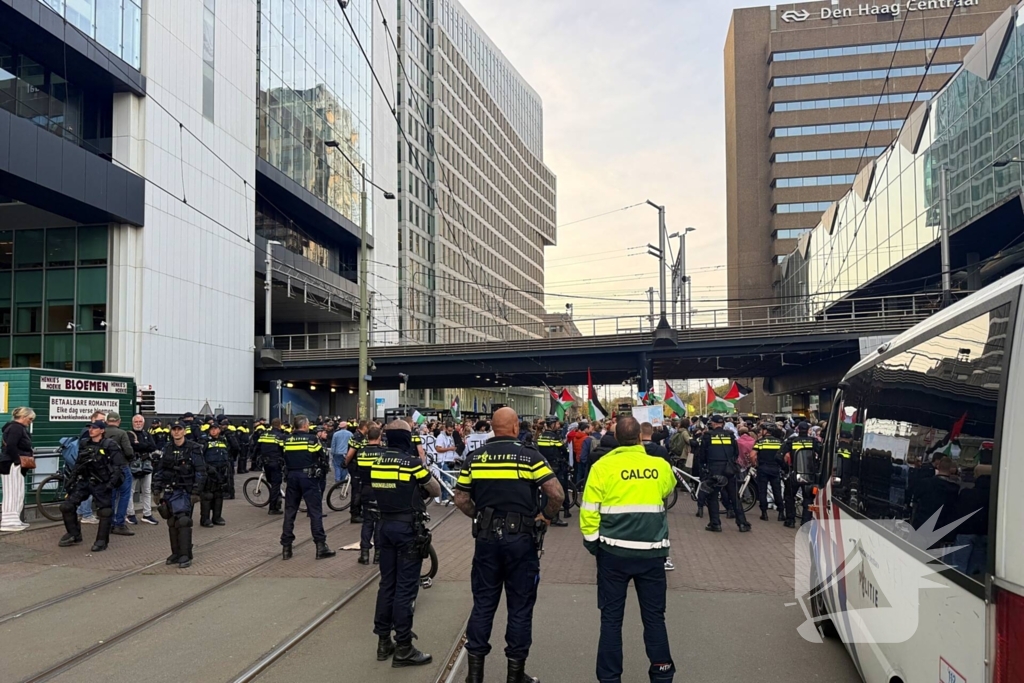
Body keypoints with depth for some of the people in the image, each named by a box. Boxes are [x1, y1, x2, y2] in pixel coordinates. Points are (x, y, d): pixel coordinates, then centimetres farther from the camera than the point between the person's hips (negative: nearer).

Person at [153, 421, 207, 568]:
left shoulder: (194, 449, -6)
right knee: (172, 523, 7)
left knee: (183, 521, -11)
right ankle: (176, 553, 18)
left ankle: (185, 556, -8)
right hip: (169, 491, 5)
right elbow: (158, 471, 13)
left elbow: (201, 472, -8)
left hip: (186, 491, -5)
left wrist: (196, 493, -12)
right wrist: (158, 491, 6)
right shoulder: (167, 449, 9)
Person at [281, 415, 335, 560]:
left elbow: (284, 459, 11)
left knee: (289, 511, 9)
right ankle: (321, 546, -2)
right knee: (315, 511, -1)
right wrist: (321, 472, 13)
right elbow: (323, 458, -3)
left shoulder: (287, 440, 7)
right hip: (308, 477, -4)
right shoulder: (312, 438, -7)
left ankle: (286, 547, 9)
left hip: (292, 476, 5)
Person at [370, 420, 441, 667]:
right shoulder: (412, 462, -14)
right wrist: (423, 483, 16)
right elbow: (436, 491, -3)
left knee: (387, 584, 14)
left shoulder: (376, 461, 4)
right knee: (405, 588, -2)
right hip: (408, 528, -6)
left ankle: (384, 642, 21)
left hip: (386, 525, 7)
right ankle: (403, 649, 3)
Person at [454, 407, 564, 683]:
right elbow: (557, 494, -14)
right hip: (521, 538, -3)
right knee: (520, 606, 9)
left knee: (483, 604, 13)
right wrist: (546, 516, 2)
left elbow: (461, 500, 4)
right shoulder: (530, 455, -8)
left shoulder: (475, 457, 2)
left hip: (487, 537, 3)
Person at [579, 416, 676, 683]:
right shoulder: (661, 465, -2)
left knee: (611, 617, 9)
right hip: (652, 552, 2)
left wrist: (592, 543, 4)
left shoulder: (603, 466, -9)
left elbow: (589, 511, -8)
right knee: (654, 616, 14)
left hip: (614, 551, -1)